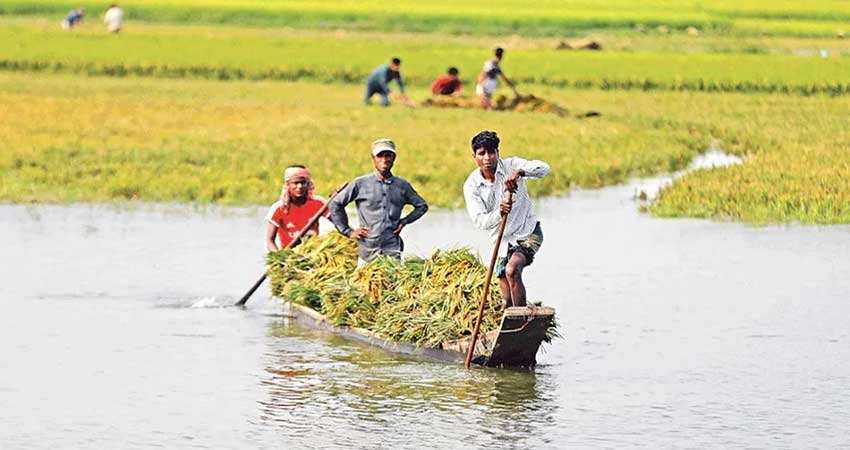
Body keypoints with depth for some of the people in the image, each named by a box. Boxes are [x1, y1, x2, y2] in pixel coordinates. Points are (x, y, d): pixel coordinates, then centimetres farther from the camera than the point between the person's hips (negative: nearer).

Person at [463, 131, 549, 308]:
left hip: (528, 233, -4)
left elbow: (543, 168, -27)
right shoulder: (472, 185, -8)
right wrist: (499, 213, -38)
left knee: (512, 270, -29)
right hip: (503, 240, 4)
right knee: (508, 302, 6)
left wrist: (519, 172, -45)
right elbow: (479, 220, -18)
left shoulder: (511, 166, -12)